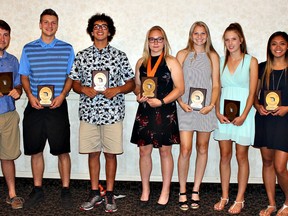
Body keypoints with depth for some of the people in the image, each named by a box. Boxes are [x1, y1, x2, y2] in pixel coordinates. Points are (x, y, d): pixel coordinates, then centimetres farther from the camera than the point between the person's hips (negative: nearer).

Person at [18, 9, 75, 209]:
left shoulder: (67, 49, 5)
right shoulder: (29, 49, 8)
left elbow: (71, 76, 6)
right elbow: (24, 76, 11)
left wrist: (62, 95, -10)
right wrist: (30, 96, -7)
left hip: (58, 106, -1)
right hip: (35, 107, 2)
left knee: (62, 150, 1)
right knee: (35, 150, 8)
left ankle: (65, 190, 13)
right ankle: (38, 190, 21)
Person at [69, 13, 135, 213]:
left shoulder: (119, 56, 3)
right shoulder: (82, 56, 7)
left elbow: (131, 84, 5)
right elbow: (75, 83, 11)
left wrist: (117, 90, -14)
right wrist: (84, 89, -10)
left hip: (112, 112, -1)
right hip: (89, 112, 2)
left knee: (110, 153, 5)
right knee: (93, 153, 9)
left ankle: (109, 194, 18)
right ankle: (95, 193, 22)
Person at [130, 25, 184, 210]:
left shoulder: (171, 62, -1)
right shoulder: (141, 62, 12)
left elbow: (180, 88, -7)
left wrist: (161, 102, -17)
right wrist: (139, 95, -4)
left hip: (165, 112, -4)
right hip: (145, 111, 4)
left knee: (165, 151, 4)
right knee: (144, 151, 6)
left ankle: (165, 192, 16)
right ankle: (145, 190, 22)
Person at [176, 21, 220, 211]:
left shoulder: (213, 56, 10)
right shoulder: (183, 55, 7)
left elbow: (216, 85, 6)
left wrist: (211, 105, -9)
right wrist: (181, 102, -10)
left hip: (206, 108, 2)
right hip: (186, 108, -2)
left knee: (202, 149, 7)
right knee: (185, 150, -8)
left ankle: (196, 191, 19)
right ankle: (183, 192, 6)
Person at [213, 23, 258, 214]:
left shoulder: (251, 61, 0)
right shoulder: (221, 61, 9)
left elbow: (252, 92, -5)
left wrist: (243, 116, -14)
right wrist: (218, 113, -6)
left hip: (243, 113, -3)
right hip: (224, 113, 3)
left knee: (241, 156, 3)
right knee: (225, 155, 7)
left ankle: (240, 199, 12)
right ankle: (224, 196, 18)